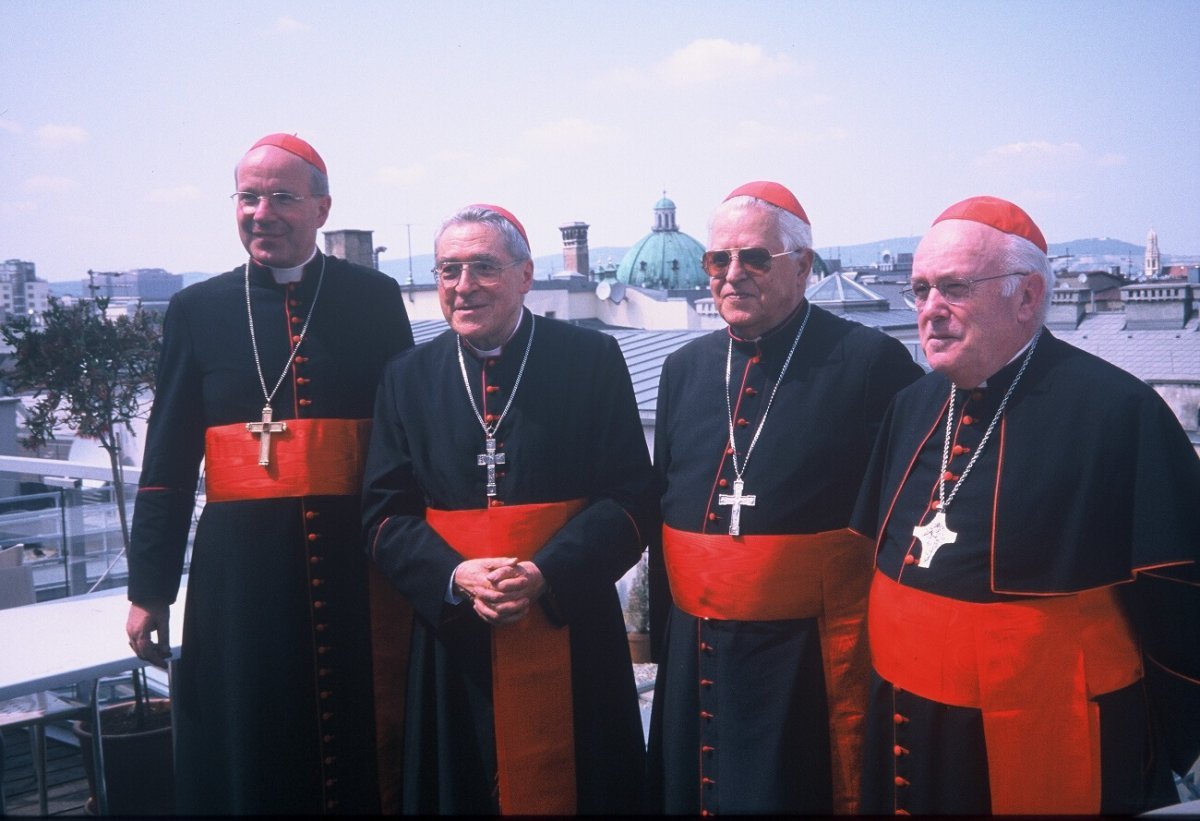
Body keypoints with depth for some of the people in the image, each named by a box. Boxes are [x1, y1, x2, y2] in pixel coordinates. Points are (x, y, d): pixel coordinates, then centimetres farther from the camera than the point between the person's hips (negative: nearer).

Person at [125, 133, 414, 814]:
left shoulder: (375, 298, 4)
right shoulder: (198, 309, 7)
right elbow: (167, 463, 7)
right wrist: (149, 590, 5)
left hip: (356, 559, 0)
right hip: (241, 567, 1)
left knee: (361, 741, 7)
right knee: (248, 752, 9)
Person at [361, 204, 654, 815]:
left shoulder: (593, 361, -2)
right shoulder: (408, 378, 6)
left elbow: (631, 499, -6)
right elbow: (384, 514, 3)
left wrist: (545, 573, -18)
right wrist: (455, 574, -15)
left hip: (572, 636, -2)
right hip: (452, 640, 2)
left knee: (572, 788, 8)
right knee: (461, 787, 12)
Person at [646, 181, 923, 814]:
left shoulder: (872, 363, -10)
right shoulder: (684, 369, 8)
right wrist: (662, 637, 15)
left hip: (810, 666, -5)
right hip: (693, 660, 6)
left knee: (799, 796, 8)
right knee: (689, 795, 18)